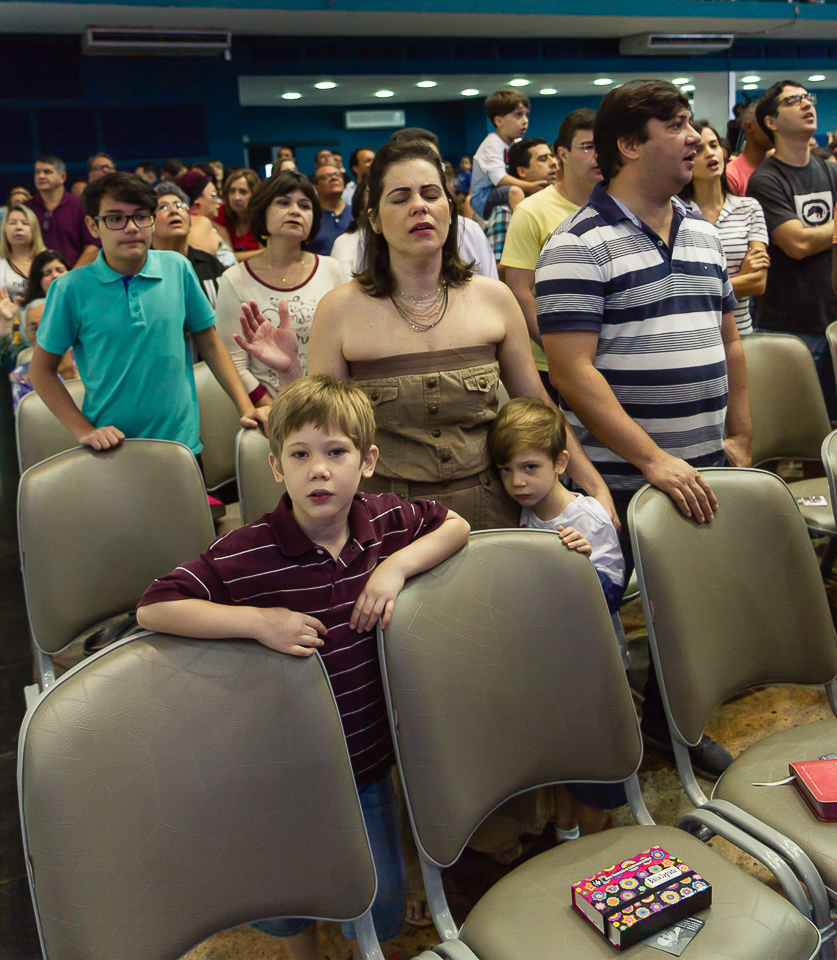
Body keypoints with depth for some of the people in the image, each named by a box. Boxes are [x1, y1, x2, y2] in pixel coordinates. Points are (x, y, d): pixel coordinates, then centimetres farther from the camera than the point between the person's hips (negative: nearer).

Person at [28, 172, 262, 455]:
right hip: (111, 449, -2)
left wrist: (246, 408, -2)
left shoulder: (177, 267, -1)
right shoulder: (71, 289, -7)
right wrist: (83, 430, -10)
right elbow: (42, 370, 0)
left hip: (183, 442, 2)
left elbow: (209, 344, 6)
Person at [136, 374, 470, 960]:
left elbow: (456, 524, 3)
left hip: (368, 759, 3)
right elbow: (152, 609, -26)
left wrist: (398, 566, -15)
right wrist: (257, 619, -33)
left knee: (382, 901, 19)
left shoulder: (385, 522, -11)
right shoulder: (245, 554, -24)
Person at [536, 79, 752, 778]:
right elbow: (572, 370, -19)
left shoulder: (704, 233, 12)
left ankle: (670, 719, 39)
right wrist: (653, 461, -22)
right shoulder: (579, 246, -12)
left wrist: (739, 437, 11)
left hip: (702, 473, 7)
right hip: (618, 480, -6)